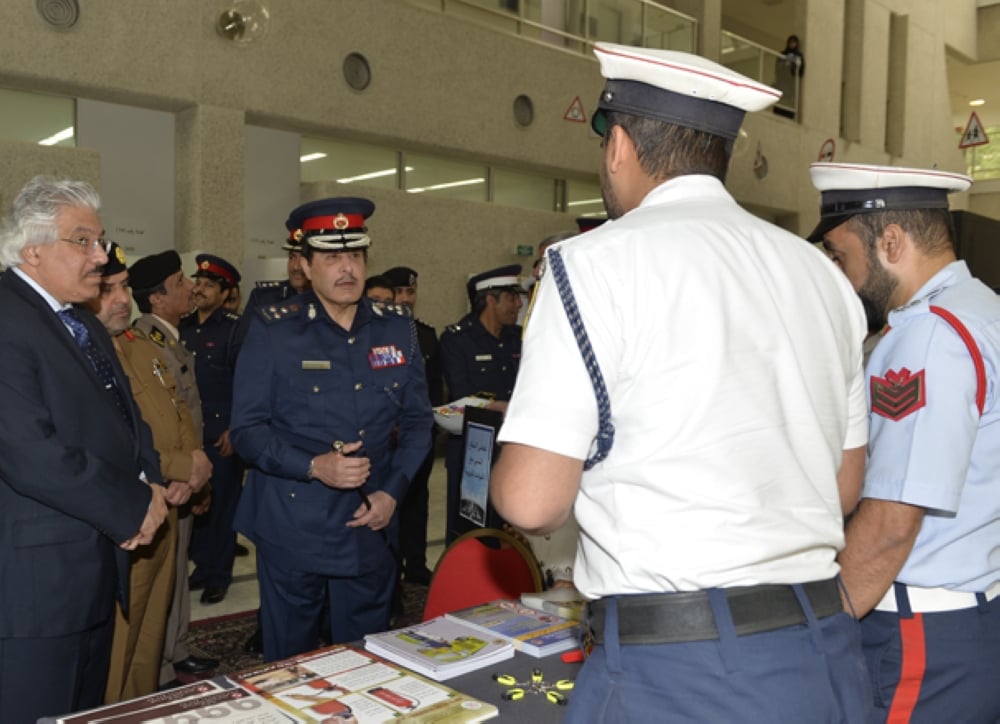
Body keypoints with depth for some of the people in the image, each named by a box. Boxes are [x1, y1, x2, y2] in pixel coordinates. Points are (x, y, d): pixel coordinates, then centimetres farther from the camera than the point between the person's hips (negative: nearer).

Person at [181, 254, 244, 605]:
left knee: (221, 504, 3)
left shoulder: (235, 328, -8)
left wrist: (235, 430, -13)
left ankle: (218, 576, 15)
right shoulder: (183, 326, 10)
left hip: (222, 434, -5)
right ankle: (201, 567, 26)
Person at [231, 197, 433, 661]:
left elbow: (417, 420, 9)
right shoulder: (273, 332, -5)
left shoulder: (396, 330, 5)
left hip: (370, 526, 3)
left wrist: (392, 491, -4)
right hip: (292, 528, -2)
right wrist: (314, 466, -22)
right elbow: (246, 430, -6)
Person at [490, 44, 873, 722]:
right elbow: (844, 486, 13)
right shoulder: (820, 271, 7)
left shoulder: (597, 261, -12)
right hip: (827, 654, 7)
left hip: (677, 669, -6)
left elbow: (532, 499, -14)